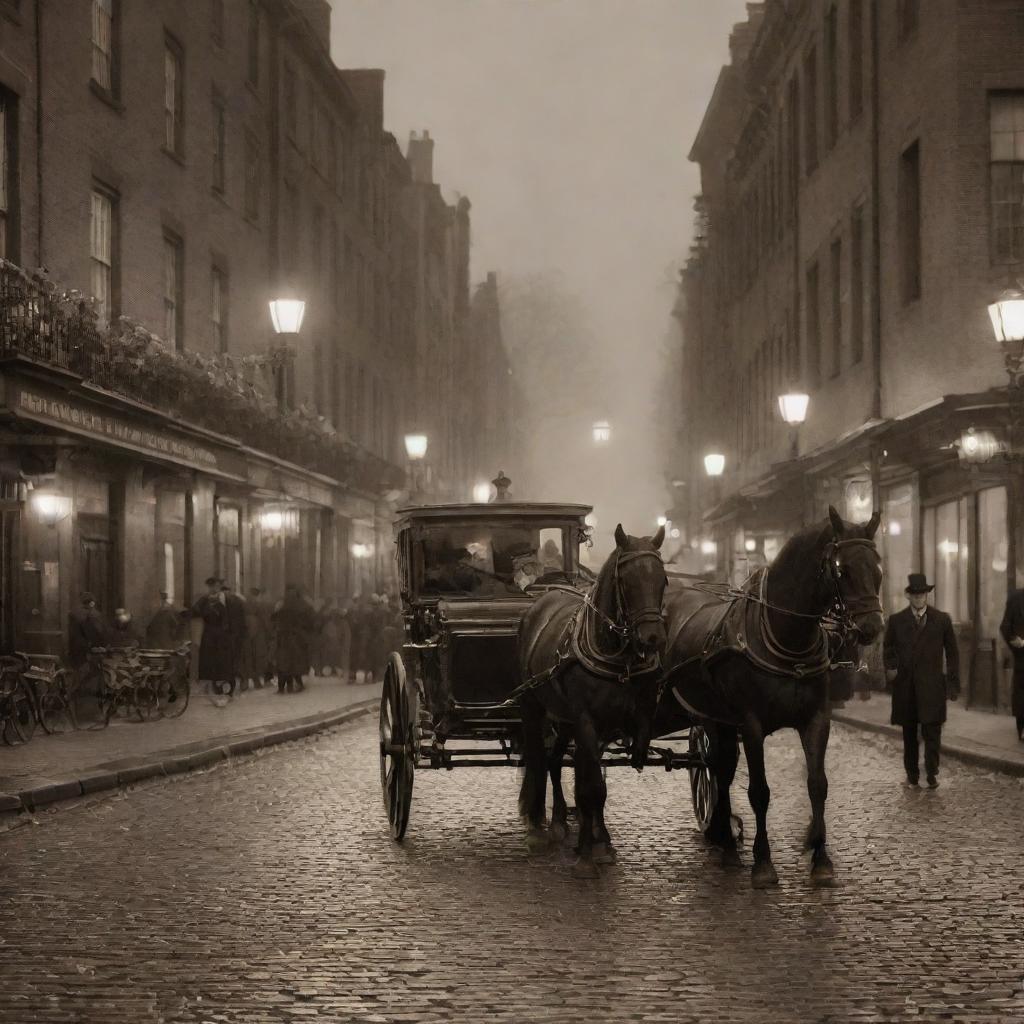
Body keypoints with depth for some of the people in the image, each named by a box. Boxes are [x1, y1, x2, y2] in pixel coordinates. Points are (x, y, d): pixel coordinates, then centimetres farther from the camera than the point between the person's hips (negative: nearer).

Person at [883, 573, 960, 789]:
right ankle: (911, 774, 16)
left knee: (932, 731, -8)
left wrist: (953, 684, 3)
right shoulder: (896, 621, 6)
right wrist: (890, 668, -6)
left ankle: (932, 773, -2)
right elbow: (888, 649, 14)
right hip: (905, 686, 2)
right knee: (909, 734, 8)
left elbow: (952, 653, 7)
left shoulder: (942, 620, 4)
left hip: (932, 686, -1)